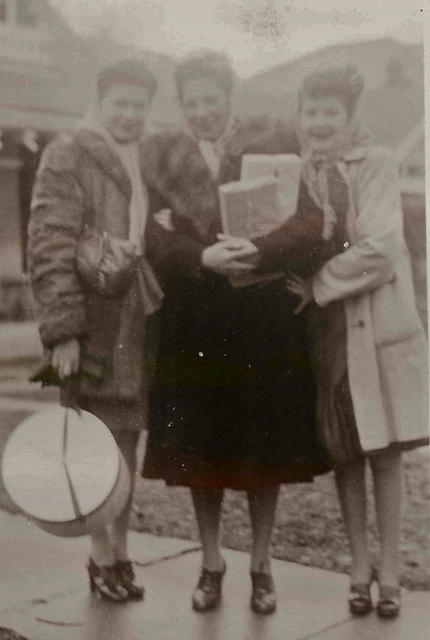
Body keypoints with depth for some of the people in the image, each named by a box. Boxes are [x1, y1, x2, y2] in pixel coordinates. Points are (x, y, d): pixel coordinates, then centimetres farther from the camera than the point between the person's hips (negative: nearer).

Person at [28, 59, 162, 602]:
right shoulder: (68, 158, -2)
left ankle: (119, 550, 22)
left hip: (140, 324, 5)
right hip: (95, 324, -5)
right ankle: (102, 557, 12)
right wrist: (62, 329, -16)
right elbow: (50, 248, -9)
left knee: (126, 439, 11)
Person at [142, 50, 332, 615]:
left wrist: (259, 250, -24)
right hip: (194, 319, 1)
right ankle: (211, 564, 21)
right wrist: (204, 257, -22)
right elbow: (157, 240, -4)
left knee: (265, 447, 5)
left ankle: (261, 565, 21)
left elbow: (310, 225, -8)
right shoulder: (163, 159, 7)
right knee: (198, 447, 4)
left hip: (264, 318, -1)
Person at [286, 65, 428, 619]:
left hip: (379, 323, -3)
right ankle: (360, 566, 22)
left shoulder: (377, 164, -4)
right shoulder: (293, 172, 8)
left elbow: (379, 249, -13)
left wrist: (317, 285, -13)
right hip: (323, 329, 3)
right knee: (344, 452, 9)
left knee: (384, 450, 4)